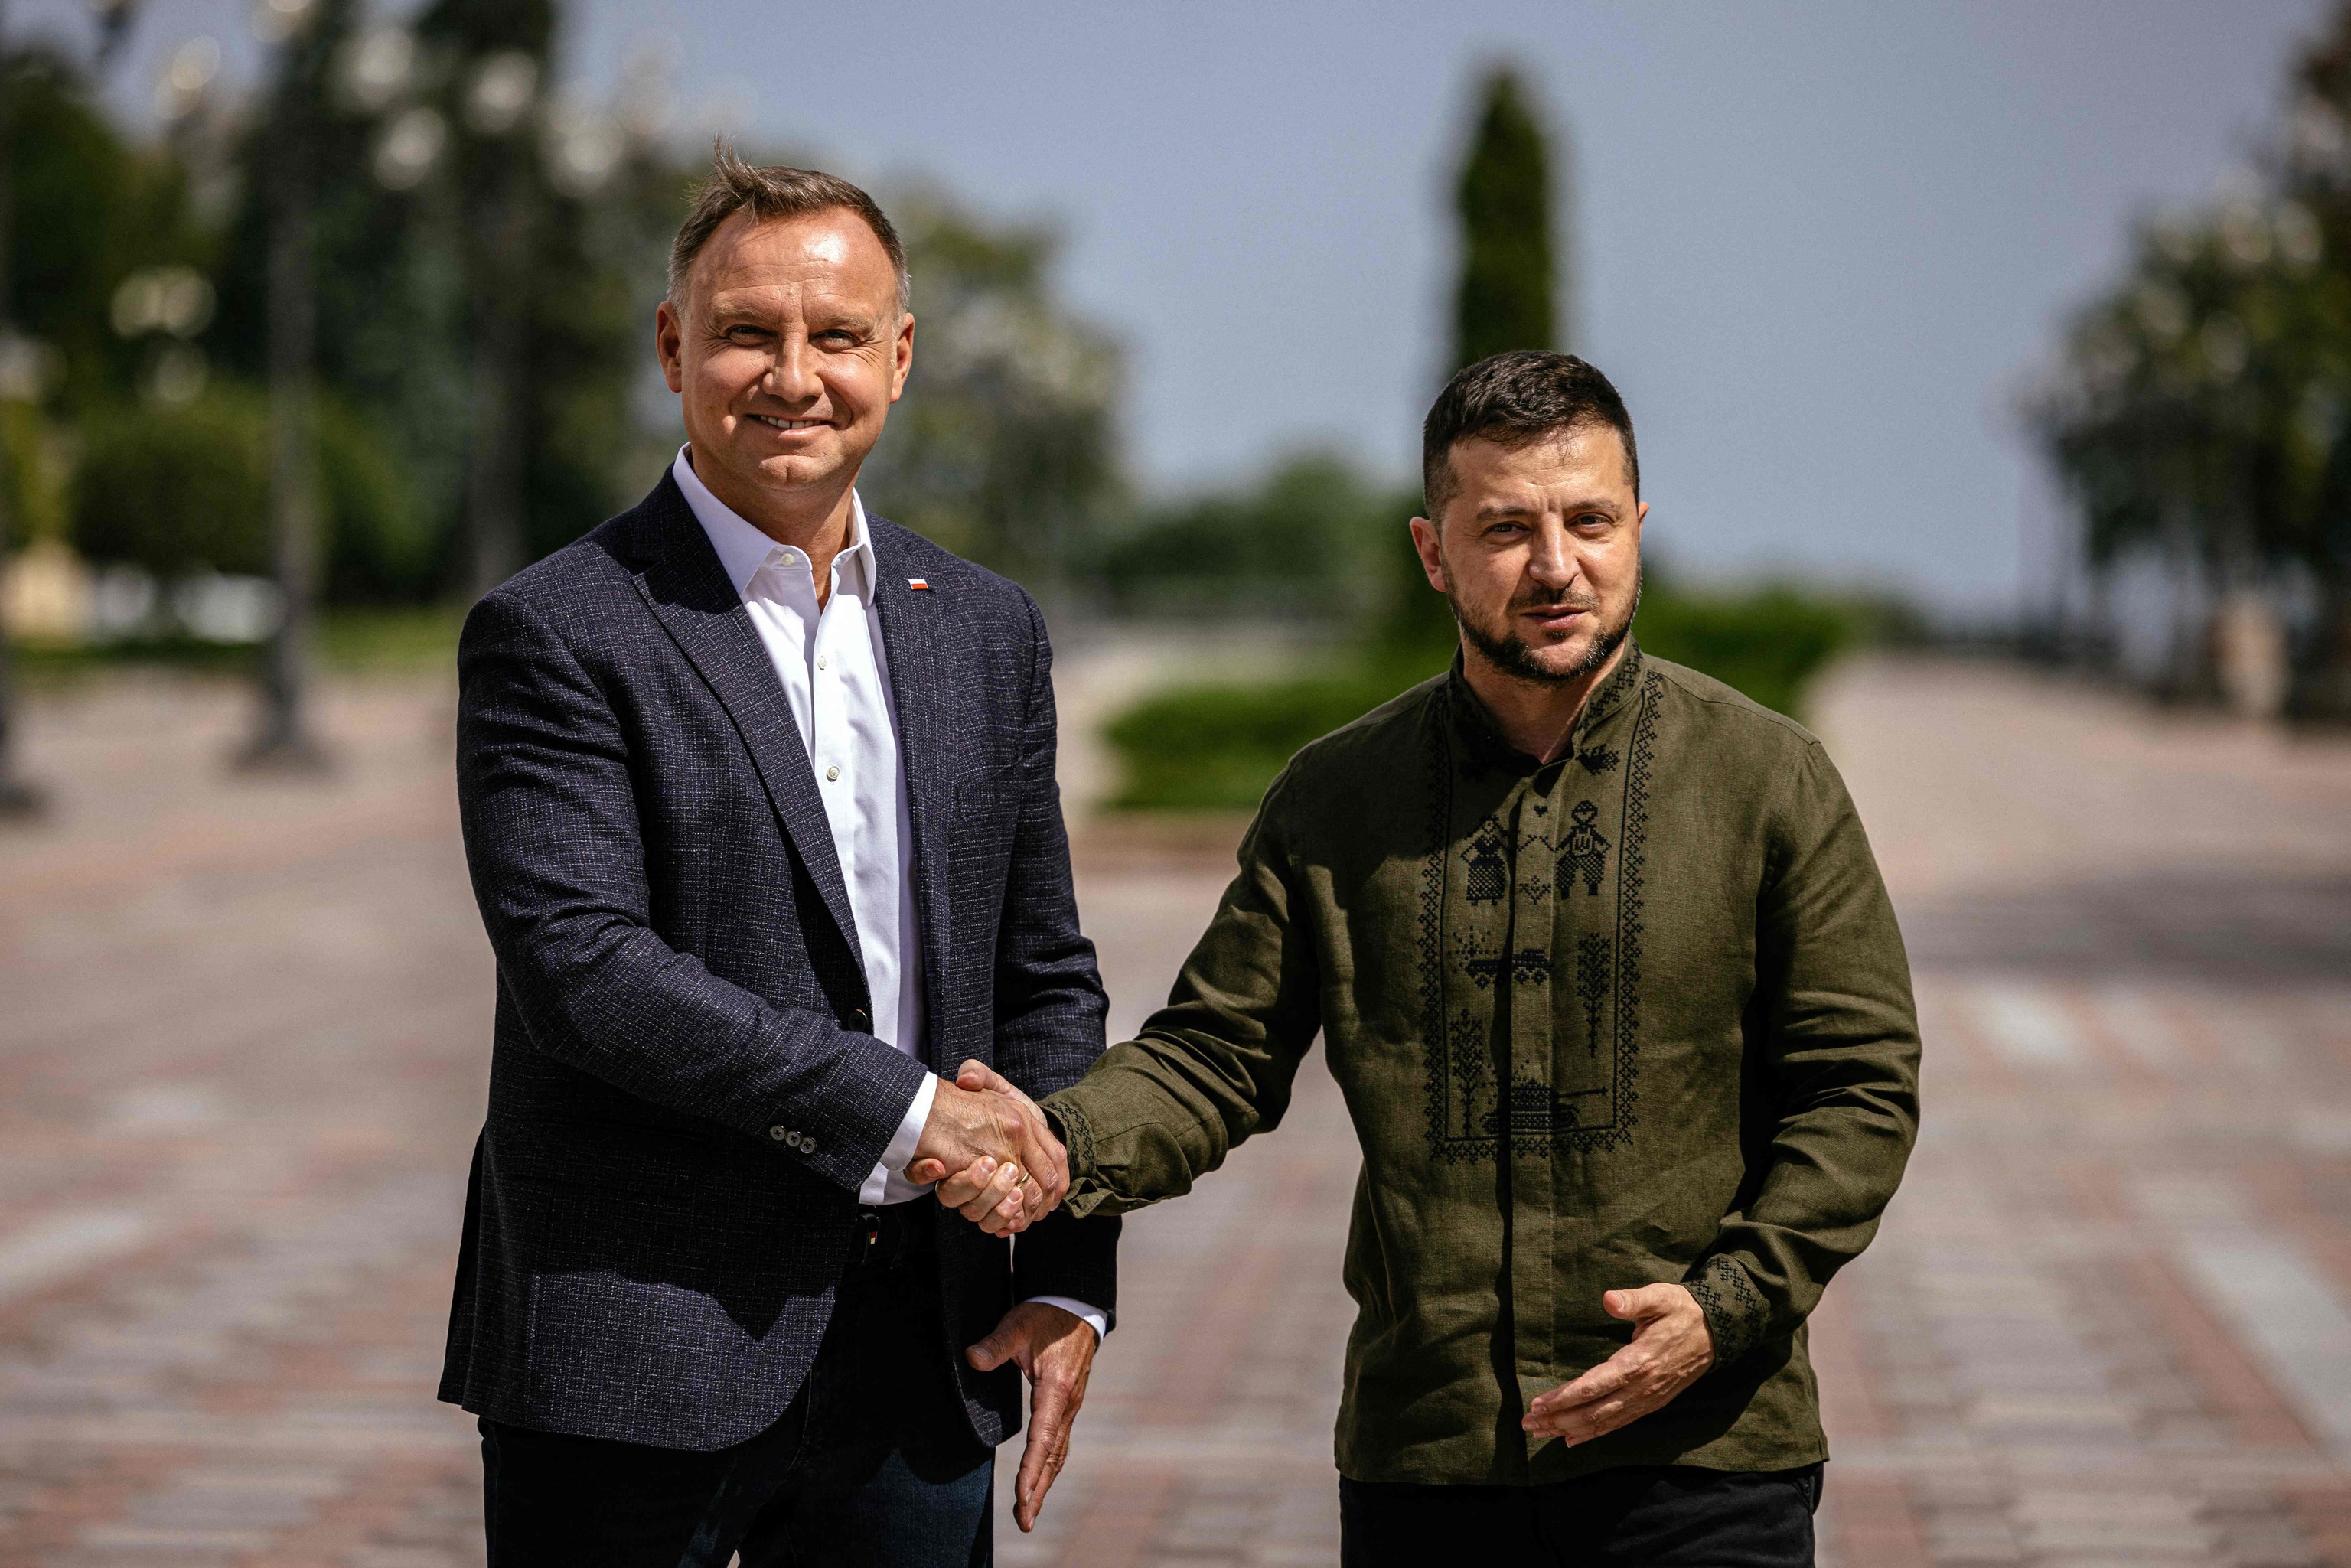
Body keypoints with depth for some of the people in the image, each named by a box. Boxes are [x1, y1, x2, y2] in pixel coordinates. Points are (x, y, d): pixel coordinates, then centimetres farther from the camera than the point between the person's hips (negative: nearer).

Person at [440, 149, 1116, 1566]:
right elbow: (583, 966, -16)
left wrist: (1072, 1279, 4)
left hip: (922, 1369, 5)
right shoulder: (557, 636, -6)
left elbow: (1045, 979, 15)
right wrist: (903, 1110, -17)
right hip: (634, 1377, -5)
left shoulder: (988, 632, 12)